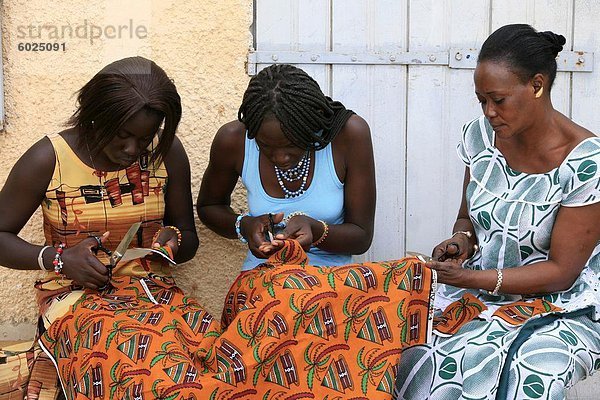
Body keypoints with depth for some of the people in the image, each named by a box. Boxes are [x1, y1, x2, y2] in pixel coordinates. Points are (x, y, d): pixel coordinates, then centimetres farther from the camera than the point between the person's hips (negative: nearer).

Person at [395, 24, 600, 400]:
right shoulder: (481, 135, 1)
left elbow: (562, 271, -14)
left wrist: (473, 278, -23)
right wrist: (463, 240, -9)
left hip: (561, 309, -4)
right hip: (476, 296, 4)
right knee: (417, 360, -25)